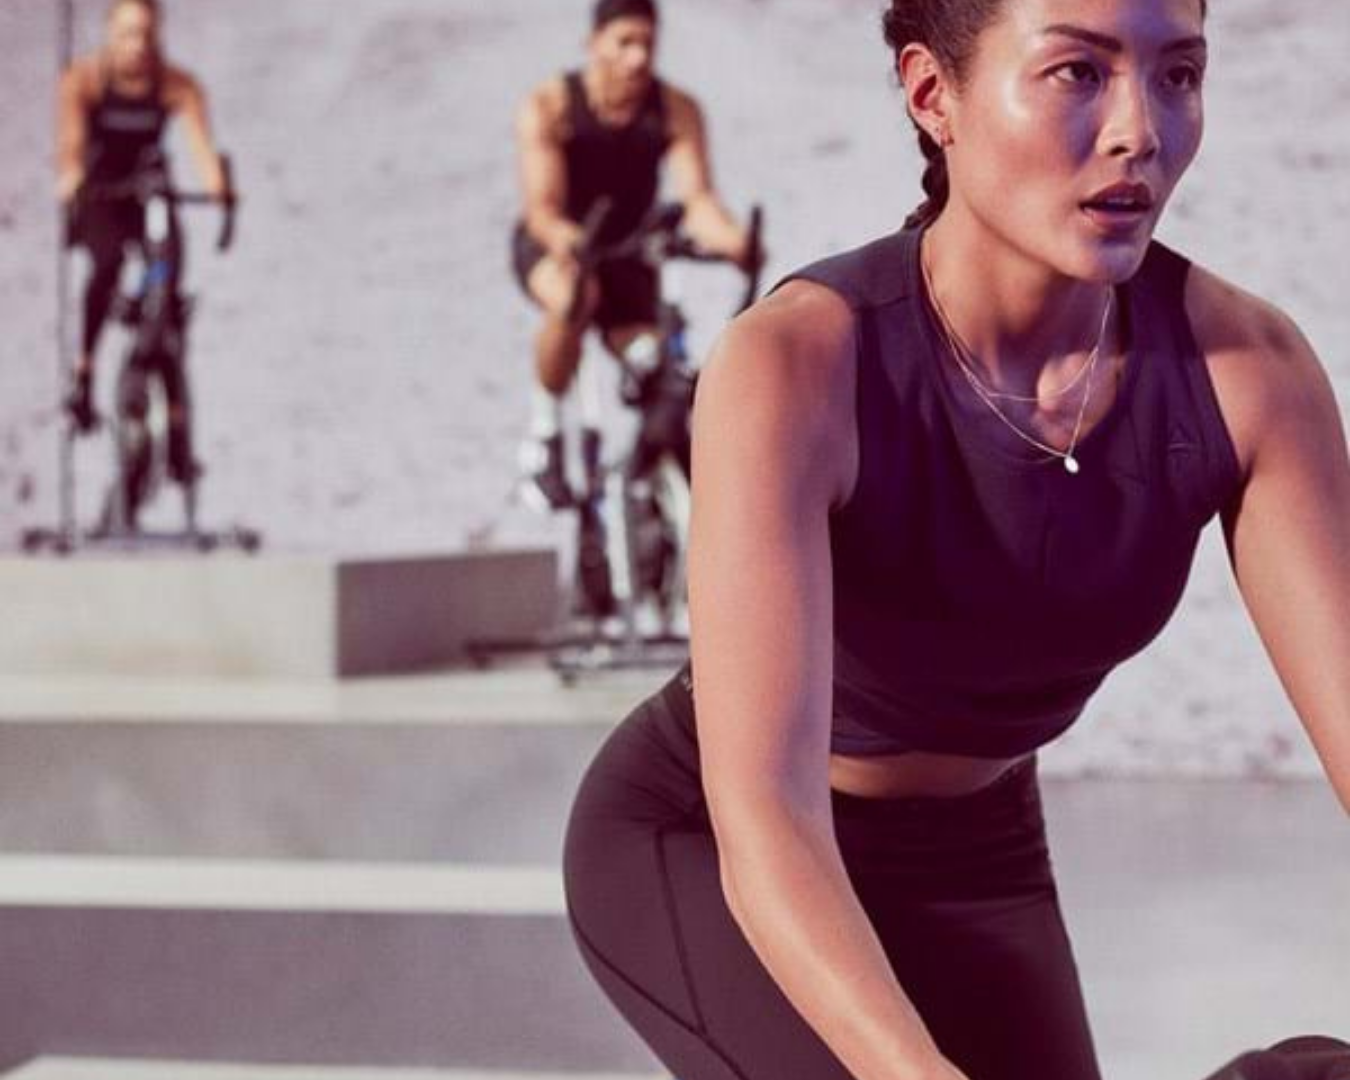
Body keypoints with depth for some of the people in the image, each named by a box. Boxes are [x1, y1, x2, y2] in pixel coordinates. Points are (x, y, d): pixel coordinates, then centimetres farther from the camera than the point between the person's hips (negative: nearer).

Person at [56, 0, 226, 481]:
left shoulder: (177, 86, -14)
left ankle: (178, 428, -6)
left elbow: (199, 137, -29)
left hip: (150, 197, 2)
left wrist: (215, 181, -50)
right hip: (97, 198, -2)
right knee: (107, 261, -34)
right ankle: (83, 375, -25)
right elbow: (70, 134, -31)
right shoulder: (84, 79, -17)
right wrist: (69, 177, -52)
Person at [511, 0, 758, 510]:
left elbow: (696, 196, -27)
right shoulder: (548, 107, -21)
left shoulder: (676, 110, -16)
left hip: (627, 249, 3)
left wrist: (730, 237, -50)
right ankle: (544, 436, -18)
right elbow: (543, 209, -29)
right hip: (551, 245, -3)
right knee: (574, 297, -37)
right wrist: (569, 239, -53)